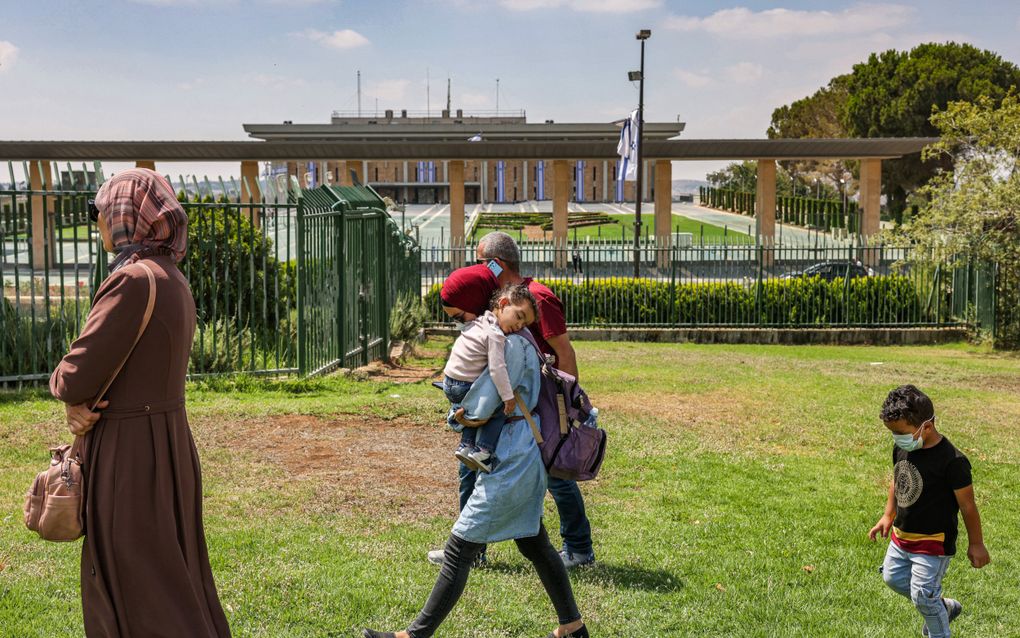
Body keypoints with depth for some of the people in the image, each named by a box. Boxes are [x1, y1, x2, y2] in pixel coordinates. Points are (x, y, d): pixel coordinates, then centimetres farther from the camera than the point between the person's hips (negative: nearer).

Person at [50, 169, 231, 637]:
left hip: (130, 452, -9)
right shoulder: (172, 279, 8)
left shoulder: (134, 281, -21)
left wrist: (68, 392, 2)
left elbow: (77, 374, -21)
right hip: (169, 441, 9)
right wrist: (80, 404, -4)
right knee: (173, 573, 19)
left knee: (139, 585, 2)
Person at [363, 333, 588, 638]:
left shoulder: (512, 345, -18)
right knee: (535, 544, 19)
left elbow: (481, 408, -22)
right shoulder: (522, 343, 12)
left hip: (508, 464, -10)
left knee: (458, 551, -3)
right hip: (526, 461, 10)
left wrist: (462, 411, -2)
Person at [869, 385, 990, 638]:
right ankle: (943, 607, 39)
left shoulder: (952, 461, -26)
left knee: (923, 595, -1)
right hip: (902, 535, 8)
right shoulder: (901, 449, -5)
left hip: (933, 541, -8)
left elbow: (967, 505, -16)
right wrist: (888, 516, 15)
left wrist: (976, 544, -7)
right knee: (893, 578, 21)